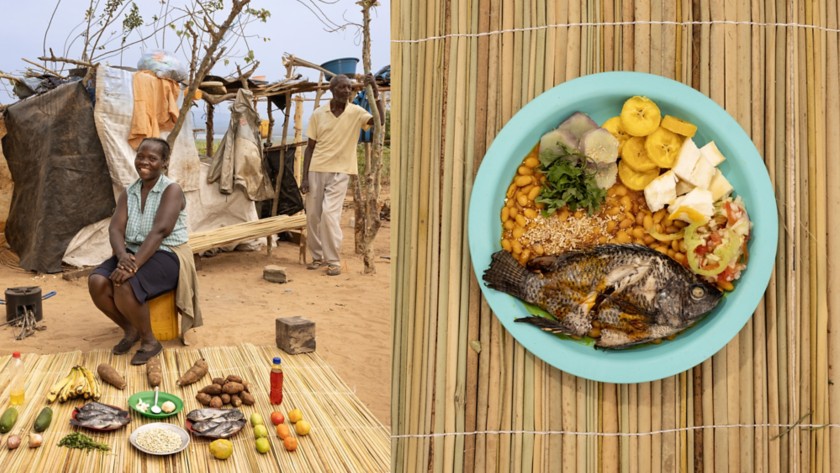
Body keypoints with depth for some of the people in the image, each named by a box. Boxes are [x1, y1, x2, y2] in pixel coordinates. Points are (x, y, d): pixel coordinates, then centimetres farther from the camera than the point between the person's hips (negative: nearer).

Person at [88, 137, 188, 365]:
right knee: (96, 282, -20)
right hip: (131, 254, 6)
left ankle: (149, 340, -8)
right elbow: (115, 228, -2)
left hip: (164, 257, -6)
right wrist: (122, 256, -24)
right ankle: (130, 329, 4)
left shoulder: (172, 190, -9)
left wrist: (134, 265, -32)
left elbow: (159, 231, -22)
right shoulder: (129, 193, 11)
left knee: (124, 286, -31)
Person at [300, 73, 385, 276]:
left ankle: (333, 261, 1)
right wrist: (304, 177, 0)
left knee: (330, 214, -13)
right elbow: (310, 147, 4)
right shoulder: (318, 114, 0)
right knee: (312, 215, 6)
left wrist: (376, 94, -29)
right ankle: (318, 257, 24)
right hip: (316, 170, 3)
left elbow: (380, 121, -21)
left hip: (340, 171, -2)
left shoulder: (356, 112, -3)